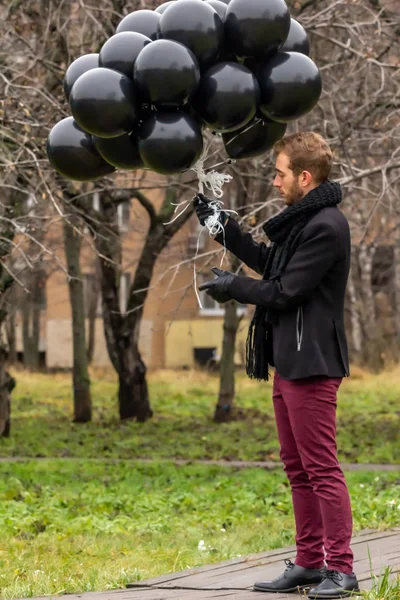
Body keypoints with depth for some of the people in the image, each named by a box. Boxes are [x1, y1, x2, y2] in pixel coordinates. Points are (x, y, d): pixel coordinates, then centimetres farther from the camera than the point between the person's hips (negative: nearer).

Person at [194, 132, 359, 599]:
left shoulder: (326, 227, -17)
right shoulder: (300, 220, 14)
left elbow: (286, 292, -18)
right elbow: (271, 264, 27)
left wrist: (231, 287, -3)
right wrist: (223, 228, 22)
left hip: (311, 364, -10)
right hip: (287, 362, 10)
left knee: (321, 467, -9)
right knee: (297, 468, 13)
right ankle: (309, 562, 18)